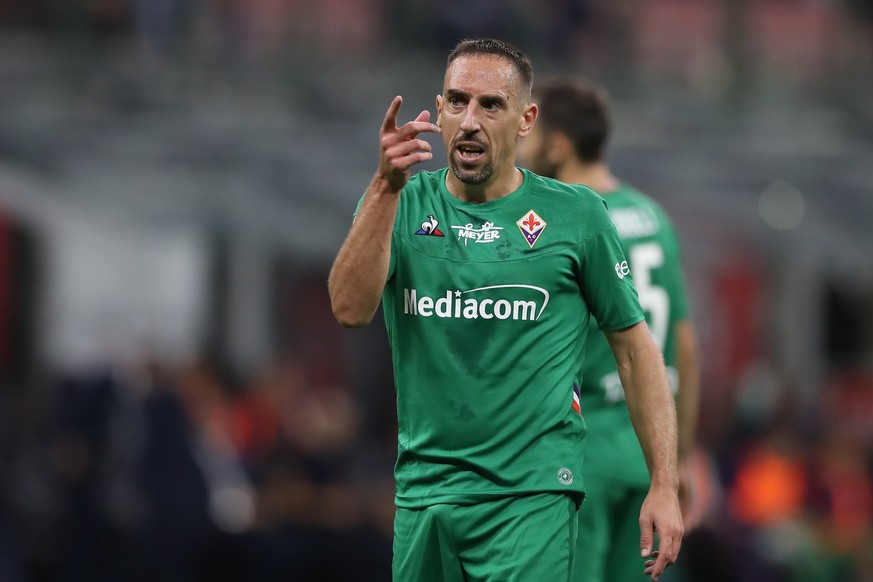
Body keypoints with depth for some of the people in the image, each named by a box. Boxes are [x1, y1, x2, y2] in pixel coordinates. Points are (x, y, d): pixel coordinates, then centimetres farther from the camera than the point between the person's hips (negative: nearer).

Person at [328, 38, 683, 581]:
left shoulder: (576, 215, 0)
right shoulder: (401, 206, 4)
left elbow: (635, 347, 5)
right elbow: (351, 308, -13)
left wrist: (665, 485, -1)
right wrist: (386, 187, -25)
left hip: (531, 496, -3)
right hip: (423, 491, 3)